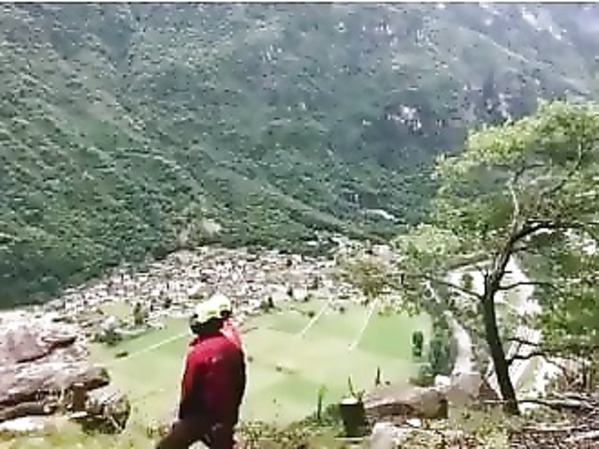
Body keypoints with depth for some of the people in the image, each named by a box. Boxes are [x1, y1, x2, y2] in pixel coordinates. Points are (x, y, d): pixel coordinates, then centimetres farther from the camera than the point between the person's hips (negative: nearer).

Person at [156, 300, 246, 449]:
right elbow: (240, 384, 6)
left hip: (199, 416, -5)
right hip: (225, 416, 5)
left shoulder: (198, 352, -20)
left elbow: (189, 388, -13)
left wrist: (183, 416, 1)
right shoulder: (234, 349, -2)